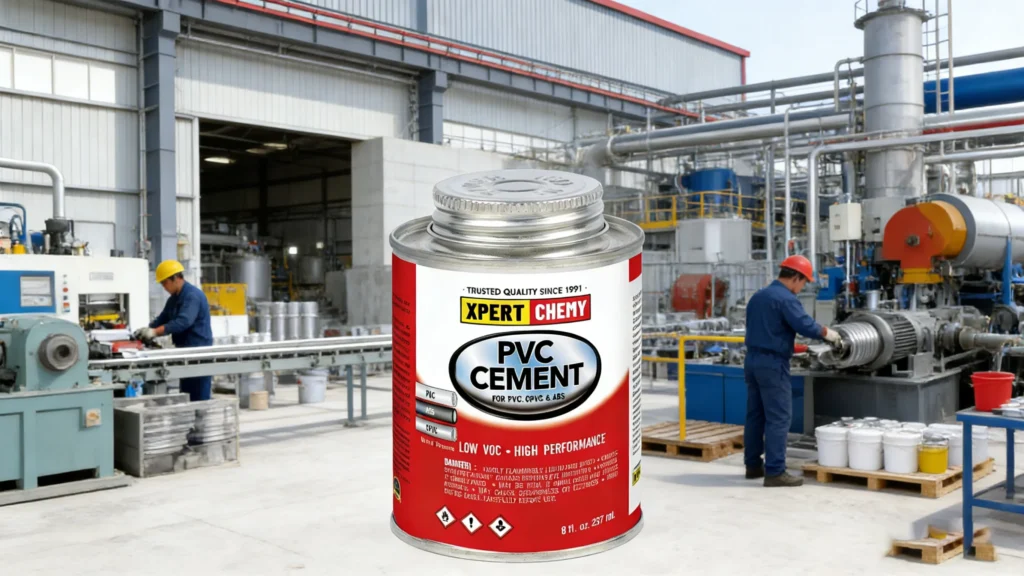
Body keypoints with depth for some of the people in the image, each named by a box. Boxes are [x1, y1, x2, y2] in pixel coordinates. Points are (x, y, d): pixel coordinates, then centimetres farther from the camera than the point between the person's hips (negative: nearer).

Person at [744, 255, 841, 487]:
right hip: (772, 364, -9)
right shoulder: (786, 299, -14)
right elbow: (807, 326, -22)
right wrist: (829, 334, -4)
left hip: (753, 359, 9)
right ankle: (774, 471, -4)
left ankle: (753, 465, 21)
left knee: (755, 415, 13)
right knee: (779, 418, -5)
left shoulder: (757, 296, 14)